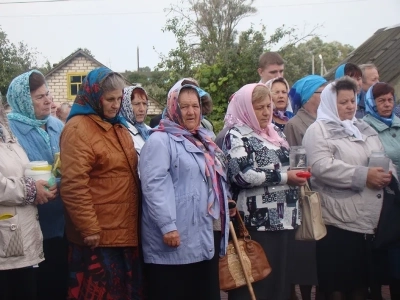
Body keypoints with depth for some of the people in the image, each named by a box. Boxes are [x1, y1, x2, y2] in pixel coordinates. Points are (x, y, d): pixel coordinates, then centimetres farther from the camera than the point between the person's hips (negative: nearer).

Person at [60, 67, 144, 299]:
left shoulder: (119, 127, 14)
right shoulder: (78, 128, -13)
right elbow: (74, 185, -20)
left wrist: (136, 220, 17)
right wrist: (89, 228, -20)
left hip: (126, 230, 8)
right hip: (99, 234, -8)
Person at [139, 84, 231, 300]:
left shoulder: (203, 140, 18)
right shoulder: (160, 140, -9)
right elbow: (154, 186, -20)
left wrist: (225, 204, 25)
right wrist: (167, 225, -25)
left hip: (206, 234, 9)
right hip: (177, 236, -9)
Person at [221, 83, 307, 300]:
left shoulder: (274, 132, 17)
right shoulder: (237, 136, -7)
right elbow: (241, 175, -19)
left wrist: (296, 174, 5)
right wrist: (284, 177, -16)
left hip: (284, 218, 8)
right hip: (258, 221, -8)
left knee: (282, 277, 12)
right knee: (257, 281, -3)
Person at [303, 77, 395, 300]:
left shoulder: (366, 129, 19)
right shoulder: (318, 130, -4)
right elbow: (322, 166, -19)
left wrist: (387, 174, -5)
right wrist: (363, 176, -21)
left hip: (370, 218, 6)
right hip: (339, 219, -6)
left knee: (363, 281, 13)